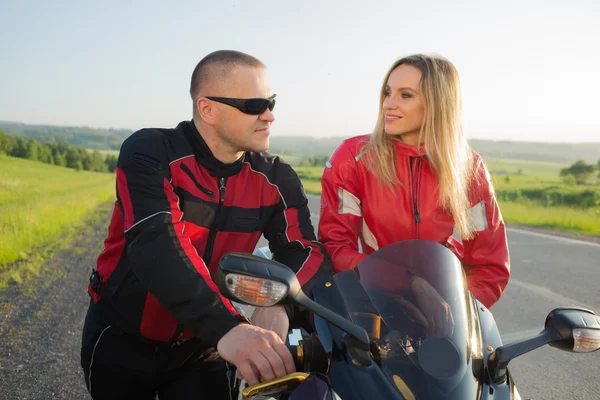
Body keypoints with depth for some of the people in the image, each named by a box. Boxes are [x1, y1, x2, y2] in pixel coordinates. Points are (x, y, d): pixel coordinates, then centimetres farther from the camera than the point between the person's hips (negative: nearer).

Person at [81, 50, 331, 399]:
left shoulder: (276, 180, -6)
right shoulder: (150, 152, -19)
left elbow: (308, 251, -14)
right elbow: (155, 242, -34)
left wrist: (279, 302, -38)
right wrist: (225, 328, -48)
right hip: (121, 339, -2)